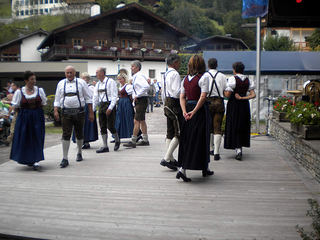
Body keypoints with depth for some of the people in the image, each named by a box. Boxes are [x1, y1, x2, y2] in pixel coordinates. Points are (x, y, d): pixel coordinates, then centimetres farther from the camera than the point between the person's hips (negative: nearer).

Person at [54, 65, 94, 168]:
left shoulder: (81, 82, 4)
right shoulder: (61, 83, 9)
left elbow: (88, 98, 5)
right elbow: (57, 99, 10)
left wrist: (91, 112, 1)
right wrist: (55, 110, -5)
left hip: (79, 112, 0)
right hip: (66, 112, 0)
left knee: (79, 134, 11)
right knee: (66, 135, -6)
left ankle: (79, 153, 32)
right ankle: (65, 159, -4)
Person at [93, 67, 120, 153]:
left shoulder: (110, 82, -7)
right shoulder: (98, 84, 14)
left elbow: (114, 96, -12)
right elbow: (95, 98, 16)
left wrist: (110, 108, -20)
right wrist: (92, 109, 9)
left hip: (110, 105, -7)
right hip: (101, 105, 7)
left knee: (110, 126, -7)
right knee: (102, 127, 5)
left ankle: (117, 140, 19)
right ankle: (105, 146, 11)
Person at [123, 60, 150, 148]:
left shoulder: (139, 76, -15)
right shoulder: (135, 77, 15)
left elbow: (146, 86, -30)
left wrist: (137, 95, -25)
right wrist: (135, 96, 13)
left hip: (141, 100, -11)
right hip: (138, 101, 11)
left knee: (136, 121, -9)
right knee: (142, 121, 14)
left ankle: (133, 141, -6)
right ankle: (145, 140, 22)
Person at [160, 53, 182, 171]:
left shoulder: (165, 75, 16)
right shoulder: (175, 74, -13)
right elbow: (177, 92, -22)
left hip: (167, 103, 10)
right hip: (175, 104, -10)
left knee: (170, 133, 13)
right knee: (179, 133, -7)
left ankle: (171, 159, 19)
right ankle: (166, 159, -11)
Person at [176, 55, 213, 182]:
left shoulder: (185, 79, 9)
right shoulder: (202, 78, -9)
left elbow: (182, 97, 4)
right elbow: (203, 97, -19)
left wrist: (185, 111, -4)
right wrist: (194, 111, -20)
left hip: (188, 108, 6)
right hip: (199, 110, -5)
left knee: (186, 138, 10)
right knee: (200, 138, 2)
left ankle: (182, 169, 9)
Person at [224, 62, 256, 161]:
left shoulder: (232, 79, -10)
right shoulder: (248, 80, 5)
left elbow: (227, 94, -15)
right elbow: (253, 95, -3)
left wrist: (223, 91, 3)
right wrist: (242, 98, -4)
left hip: (234, 105, -5)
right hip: (245, 105, 5)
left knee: (234, 127, 0)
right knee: (243, 127, 16)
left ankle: (238, 150, -12)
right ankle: (239, 148, 26)